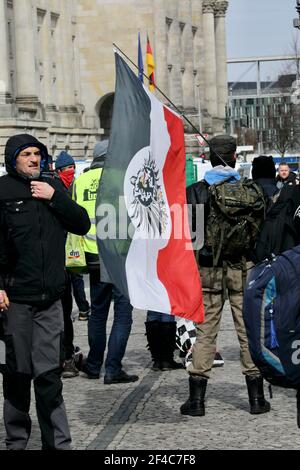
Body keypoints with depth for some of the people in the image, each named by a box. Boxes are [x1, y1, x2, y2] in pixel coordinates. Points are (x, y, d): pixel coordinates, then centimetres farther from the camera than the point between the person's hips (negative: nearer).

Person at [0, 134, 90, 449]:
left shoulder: (53, 187, 12)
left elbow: (82, 224, 8)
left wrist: (55, 198, -5)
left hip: (50, 296, 3)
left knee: (49, 373, -1)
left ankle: (58, 442, 3)